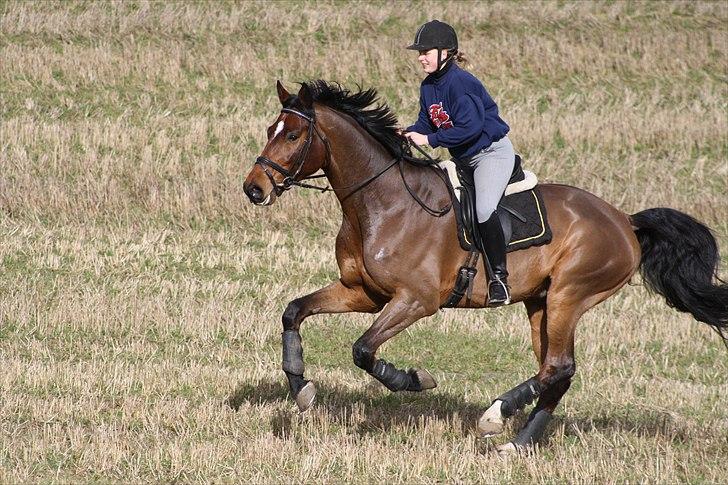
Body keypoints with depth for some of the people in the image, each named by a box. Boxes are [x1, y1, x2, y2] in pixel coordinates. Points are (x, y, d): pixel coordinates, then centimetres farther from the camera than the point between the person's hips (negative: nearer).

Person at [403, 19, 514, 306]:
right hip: (463, 158, 10)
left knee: (483, 210, -30)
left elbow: (470, 127, -28)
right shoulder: (428, 86, 6)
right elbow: (426, 122, 10)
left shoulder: (460, 83, -22)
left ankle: (499, 278, -24)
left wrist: (430, 140, -26)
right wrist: (408, 134, -11)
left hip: (492, 152, -10)